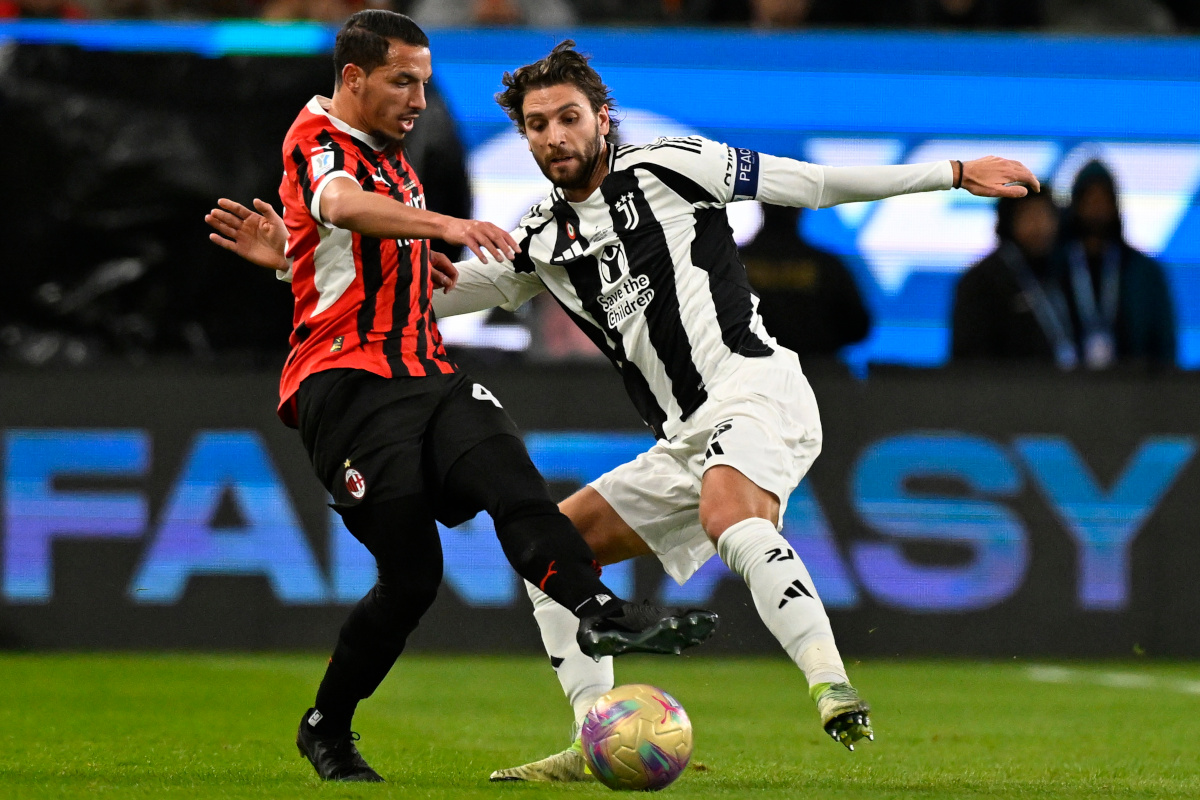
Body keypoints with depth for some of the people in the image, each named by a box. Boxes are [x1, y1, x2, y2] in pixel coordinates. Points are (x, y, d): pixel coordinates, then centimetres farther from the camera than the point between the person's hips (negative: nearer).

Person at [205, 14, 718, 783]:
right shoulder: (318, 140, -5)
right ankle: (326, 728, 8)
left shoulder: (392, 162, 24)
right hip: (348, 383, -7)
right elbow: (342, 204, -30)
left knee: (508, 473, -23)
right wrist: (444, 224, -45)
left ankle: (600, 612, -43)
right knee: (412, 574, -11)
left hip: (423, 373, 7)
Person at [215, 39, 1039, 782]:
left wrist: (952, 173, 5)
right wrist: (299, 259, 11)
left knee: (728, 515, -37)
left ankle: (836, 692, -47)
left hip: (756, 392, -8)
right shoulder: (540, 244, 16)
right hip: (686, 442, 8)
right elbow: (424, 291, 18)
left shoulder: (667, 168, 0)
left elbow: (813, 183, 4)